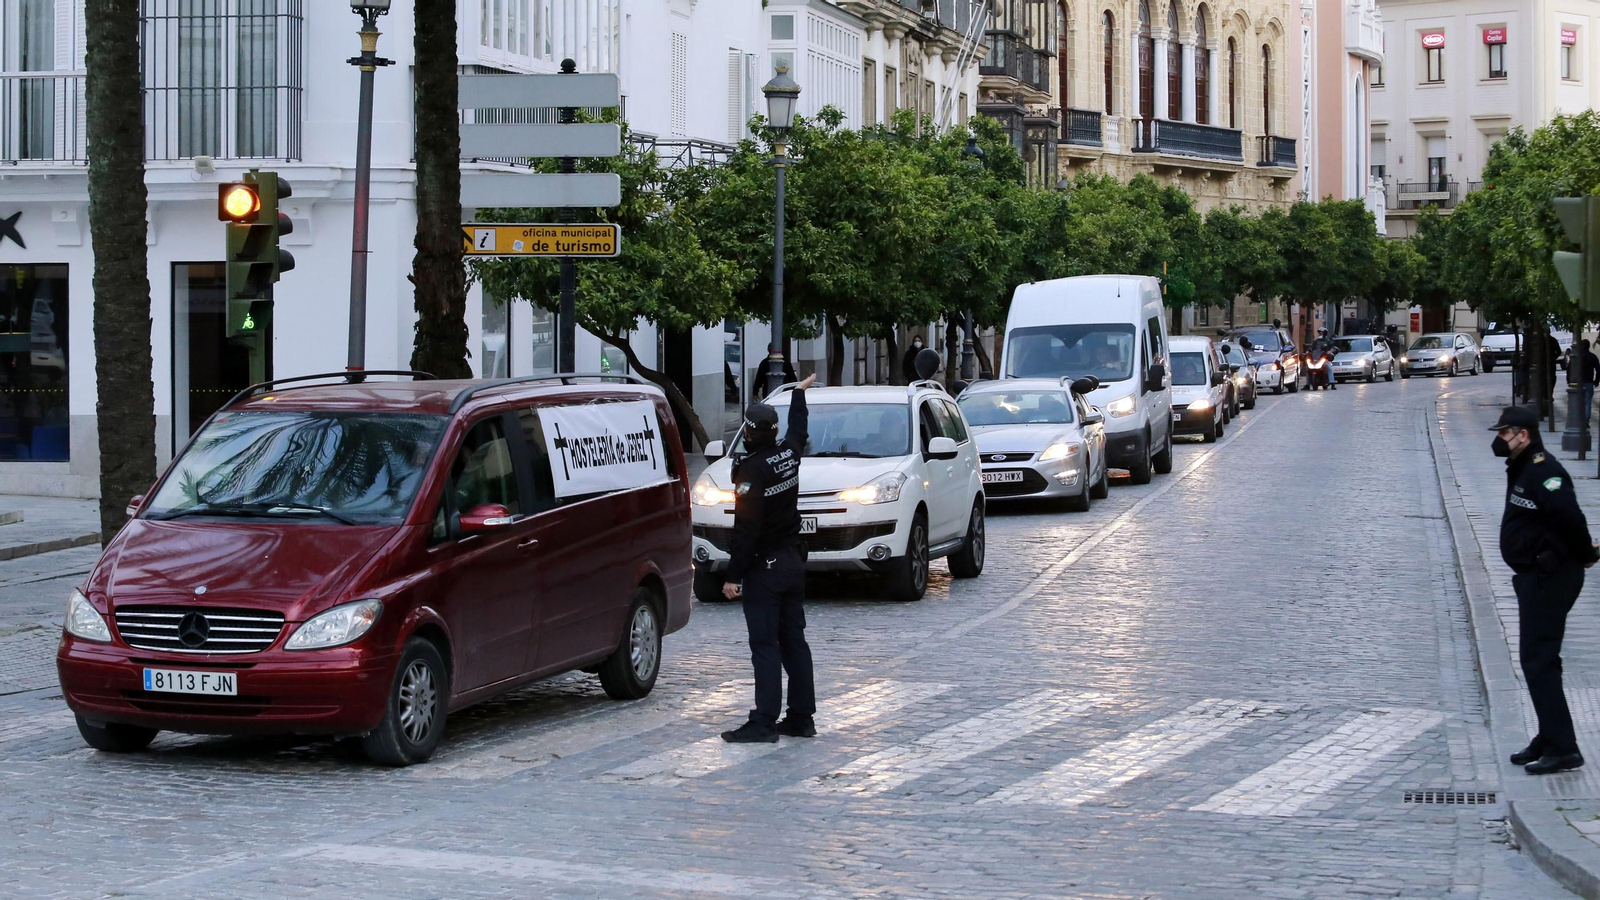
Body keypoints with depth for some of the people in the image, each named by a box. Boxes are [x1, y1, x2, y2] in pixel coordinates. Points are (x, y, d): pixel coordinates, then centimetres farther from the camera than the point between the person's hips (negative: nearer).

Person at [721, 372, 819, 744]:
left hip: (764, 567, -8)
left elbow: (746, 528, -21)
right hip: (793, 561, 8)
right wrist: (800, 393, 46)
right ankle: (801, 717, 15)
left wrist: (734, 576, -18)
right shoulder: (789, 453, 3)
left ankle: (764, 723, -10)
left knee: (765, 646, -8)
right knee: (794, 641, 12)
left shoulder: (752, 469, -19)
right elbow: (798, 429, 29)